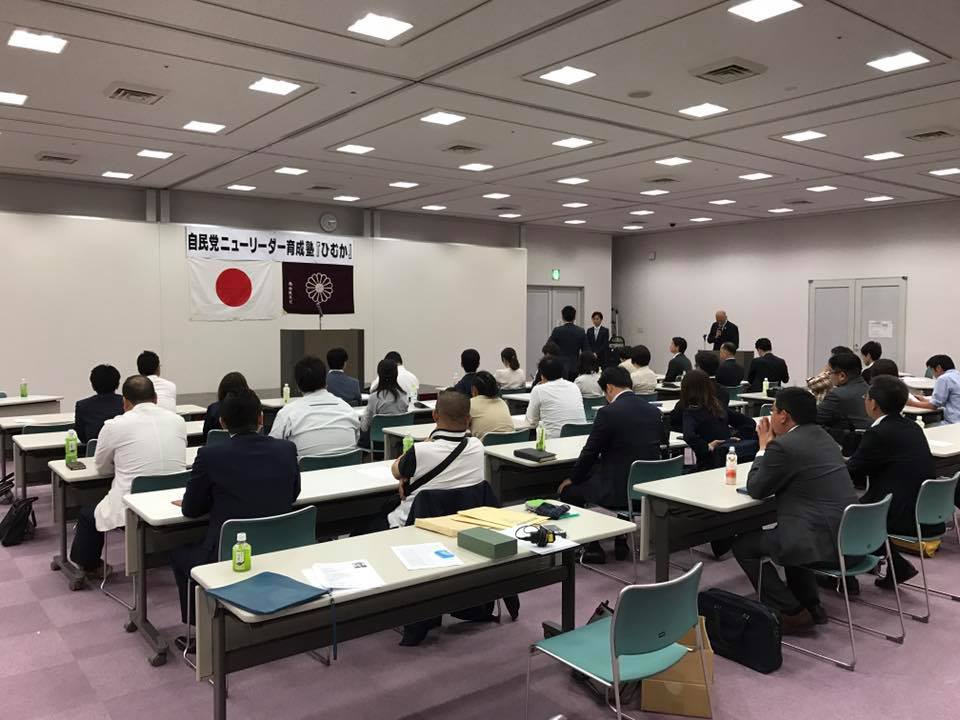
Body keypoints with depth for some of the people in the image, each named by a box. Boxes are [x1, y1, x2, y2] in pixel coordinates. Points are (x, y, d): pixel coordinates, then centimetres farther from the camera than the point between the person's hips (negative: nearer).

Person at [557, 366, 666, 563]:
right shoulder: (654, 411, 4)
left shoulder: (608, 413, -15)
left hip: (619, 489, -7)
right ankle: (620, 540, 31)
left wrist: (572, 479, 10)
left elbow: (590, 452, -8)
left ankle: (592, 547, 16)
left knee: (568, 491, 14)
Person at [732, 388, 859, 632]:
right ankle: (811, 605, 31)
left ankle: (791, 613, 8)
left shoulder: (783, 446, -15)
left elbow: (755, 490, -3)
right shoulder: (822, 436, 13)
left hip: (824, 543, -9)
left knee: (743, 545, 7)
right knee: (785, 534, 34)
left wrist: (764, 446, 5)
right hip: (849, 538, 9)